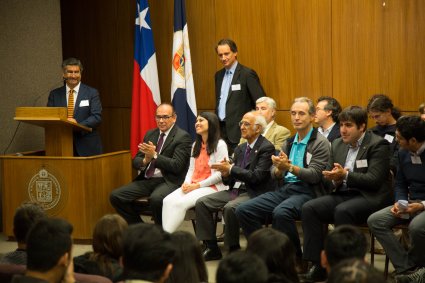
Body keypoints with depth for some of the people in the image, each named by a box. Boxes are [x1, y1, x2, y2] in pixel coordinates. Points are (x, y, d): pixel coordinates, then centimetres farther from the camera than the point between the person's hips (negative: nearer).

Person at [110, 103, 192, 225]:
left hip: (168, 181, -7)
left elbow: (177, 166, -14)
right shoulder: (150, 134, 16)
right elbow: (135, 161, 13)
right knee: (115, 196, -11)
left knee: (156, 199, -38)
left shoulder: (182, 137, -4)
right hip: (146, 180, 7)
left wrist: (154, 155, -22)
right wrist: (145, 161, -10)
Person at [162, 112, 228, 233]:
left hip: (212, 187, -7)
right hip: (193, 186, 7)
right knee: (168, 201, -21)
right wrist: (186, 183, -2)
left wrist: (198, 185, -13)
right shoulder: (196, 145, 22)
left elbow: (220, 174, -10)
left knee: (180, 203, -29)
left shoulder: (220, 145, -4)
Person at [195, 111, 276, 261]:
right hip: (236, 190, 8)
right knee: (201, 203, -8)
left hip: (254, 193, -8)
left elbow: (257, 176, -18)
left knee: (230, 208, -34)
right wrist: (226, 174, -6)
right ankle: (211, 248, -5)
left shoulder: (266, 148, -7)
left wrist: (231, 168, -16)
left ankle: (233, 249, -16)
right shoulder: (240, 149, 18)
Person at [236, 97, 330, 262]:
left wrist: (289, 167, -22)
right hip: (283, 189, 7)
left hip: (306, 192, -7)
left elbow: (314, 175, -11)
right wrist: (280, 169, -7)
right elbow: (273, 173, 17)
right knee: (244, 210, -12)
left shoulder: (320, 143, -1)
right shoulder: (289, 142, 19)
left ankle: (296, 258, -17)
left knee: (281, 212, -37)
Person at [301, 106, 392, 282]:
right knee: (309, 208, -17)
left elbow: (374, 180, -15)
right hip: (342, 195, 7)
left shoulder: (378, 145, -5)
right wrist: (334, 180, -8)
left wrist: (345, 175, -24)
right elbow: (328, 180, 16)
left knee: (342, 211, -35)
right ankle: (318, 265, -18)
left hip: (369, 197, -6)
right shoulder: (337, 144, 15)